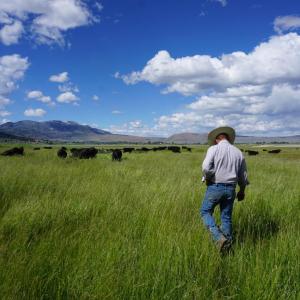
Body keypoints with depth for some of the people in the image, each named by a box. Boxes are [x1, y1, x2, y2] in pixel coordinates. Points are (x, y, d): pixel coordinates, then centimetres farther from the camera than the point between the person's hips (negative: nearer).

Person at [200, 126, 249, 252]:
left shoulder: (213, 149, -7)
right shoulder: (238, 152, 7)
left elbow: (206, 167, -22)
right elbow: (243, 175, 13)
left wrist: (207, 179, -1)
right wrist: (242, 190, 26)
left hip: (215, 187, -4)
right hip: (230, 189, 5)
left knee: (205, 212, 11)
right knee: (226, 217, 15)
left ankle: (219, 237, -5)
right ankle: (227, 244, 21)